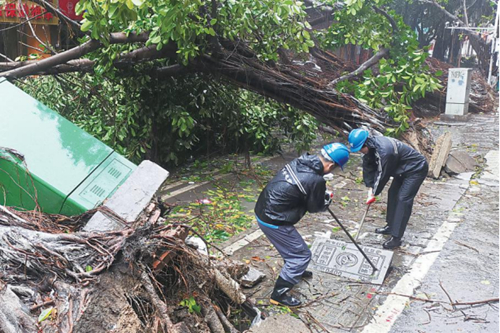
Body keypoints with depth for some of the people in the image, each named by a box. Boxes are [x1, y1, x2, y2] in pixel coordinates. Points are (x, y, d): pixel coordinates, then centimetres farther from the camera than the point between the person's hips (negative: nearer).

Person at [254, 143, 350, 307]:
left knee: (293, 246, 29)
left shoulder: (300, 161, -1)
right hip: (274, 221, -8)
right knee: (302, 255, 7)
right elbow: (315, 207, -6)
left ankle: (296, 271, 54)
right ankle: (279, 294, 16)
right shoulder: (316, 180, -24)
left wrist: (321, 193, 11)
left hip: (263, 209, 9)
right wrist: (327, 198, 13)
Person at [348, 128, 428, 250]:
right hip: (403, 169, 10)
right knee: (393, 193, 15)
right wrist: (370, 187, -5)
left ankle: (396, 238, -11)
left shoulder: (384, 150, -35)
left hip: (416, 169, -10)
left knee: (403, 199, -13)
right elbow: (368, 167, 1)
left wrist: (374, 193, -12)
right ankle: (391, 226, 30)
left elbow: (383, 174, -25)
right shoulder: (371, 146, -8)